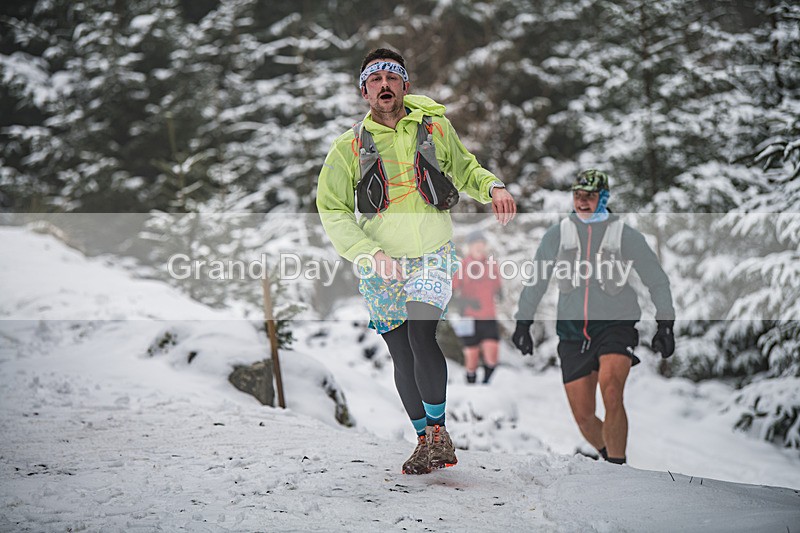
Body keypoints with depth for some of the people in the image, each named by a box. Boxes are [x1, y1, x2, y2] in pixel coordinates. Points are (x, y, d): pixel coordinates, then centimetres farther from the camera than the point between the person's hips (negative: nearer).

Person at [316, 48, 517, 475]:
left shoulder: (435, 127, 2)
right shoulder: (349, 147, -2)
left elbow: (464, 169, 20)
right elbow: (332, 210, -2)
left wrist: (492, 186, -2)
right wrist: (370, 253, -15)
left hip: (433, 256, -1)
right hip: (380, 266, 1)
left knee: (421, 335, -22)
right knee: (401, 355, 4)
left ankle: (439, 431, -7)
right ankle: (425, 440, 20)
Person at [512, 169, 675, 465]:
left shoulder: (624, 235, 3)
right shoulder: (558, 234, 8)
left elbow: (657, 281, 8)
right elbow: (535, 281, 16)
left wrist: (665, 325, 2)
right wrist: (523, 323, 11)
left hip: (615, 326, -3)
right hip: (572, 331, 3)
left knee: (611, 390, -29)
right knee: (583, 417, 1)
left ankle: (616, 466, -24)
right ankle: (611, 455, 27)